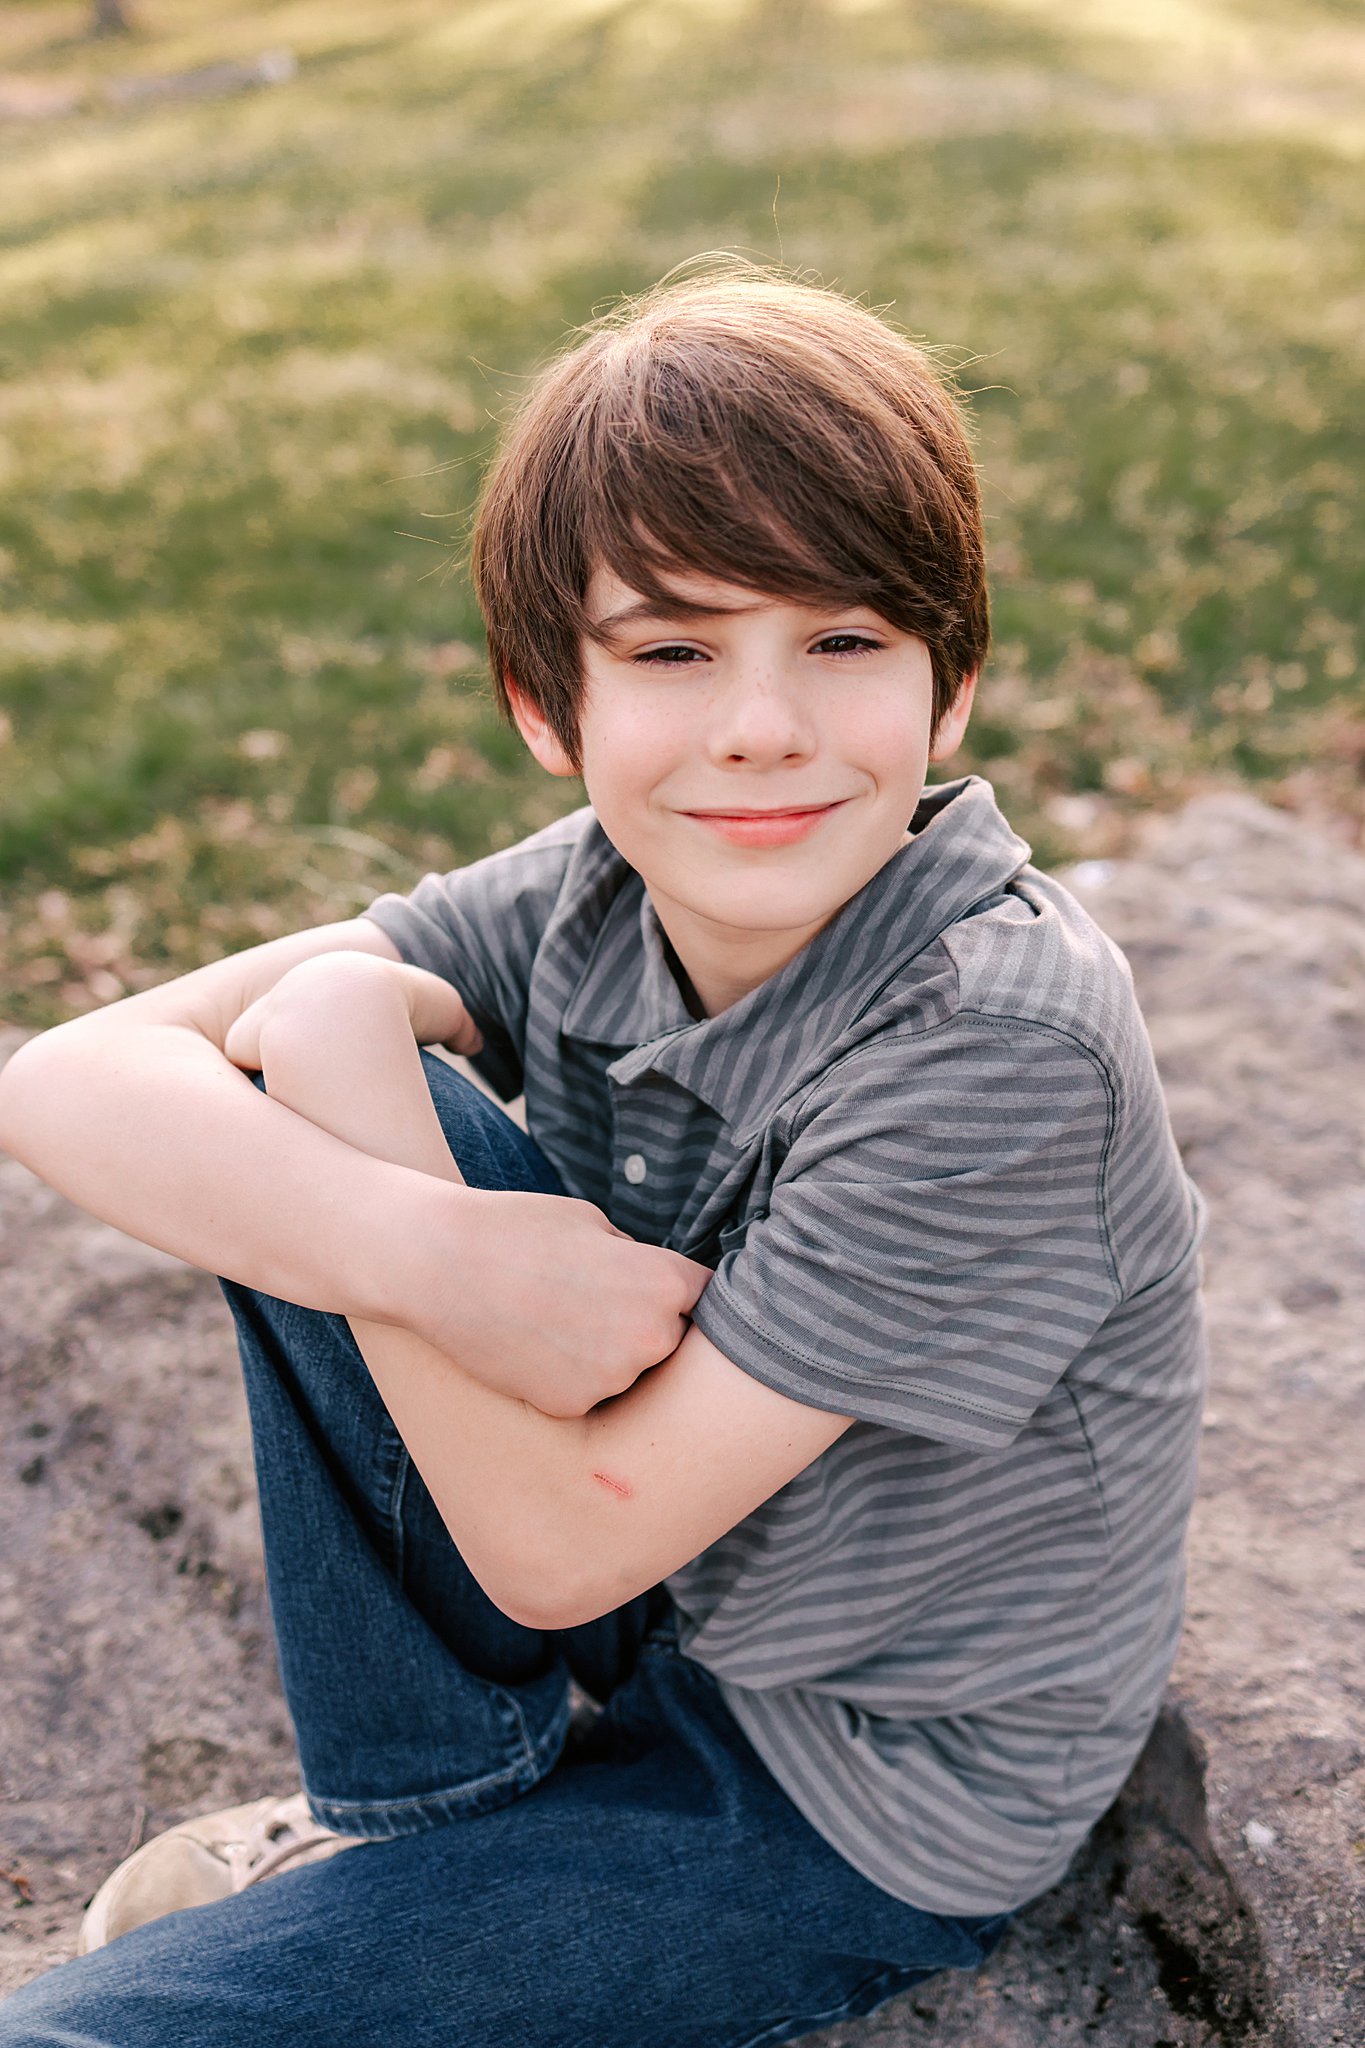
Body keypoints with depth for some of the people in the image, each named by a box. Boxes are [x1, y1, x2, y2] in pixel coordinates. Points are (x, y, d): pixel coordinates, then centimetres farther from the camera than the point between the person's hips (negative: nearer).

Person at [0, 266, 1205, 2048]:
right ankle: (425, 1791, 2)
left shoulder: (1003, 1045, -31)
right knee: (269, 1101, -11)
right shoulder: (600, 894, -14)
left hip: (871, 1807, -6)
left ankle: (435, 1872, 18)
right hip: (663, 1543, 6)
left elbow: (555, 1546, -27)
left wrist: (343, 1038, -27)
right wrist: (428, 1250, -35)